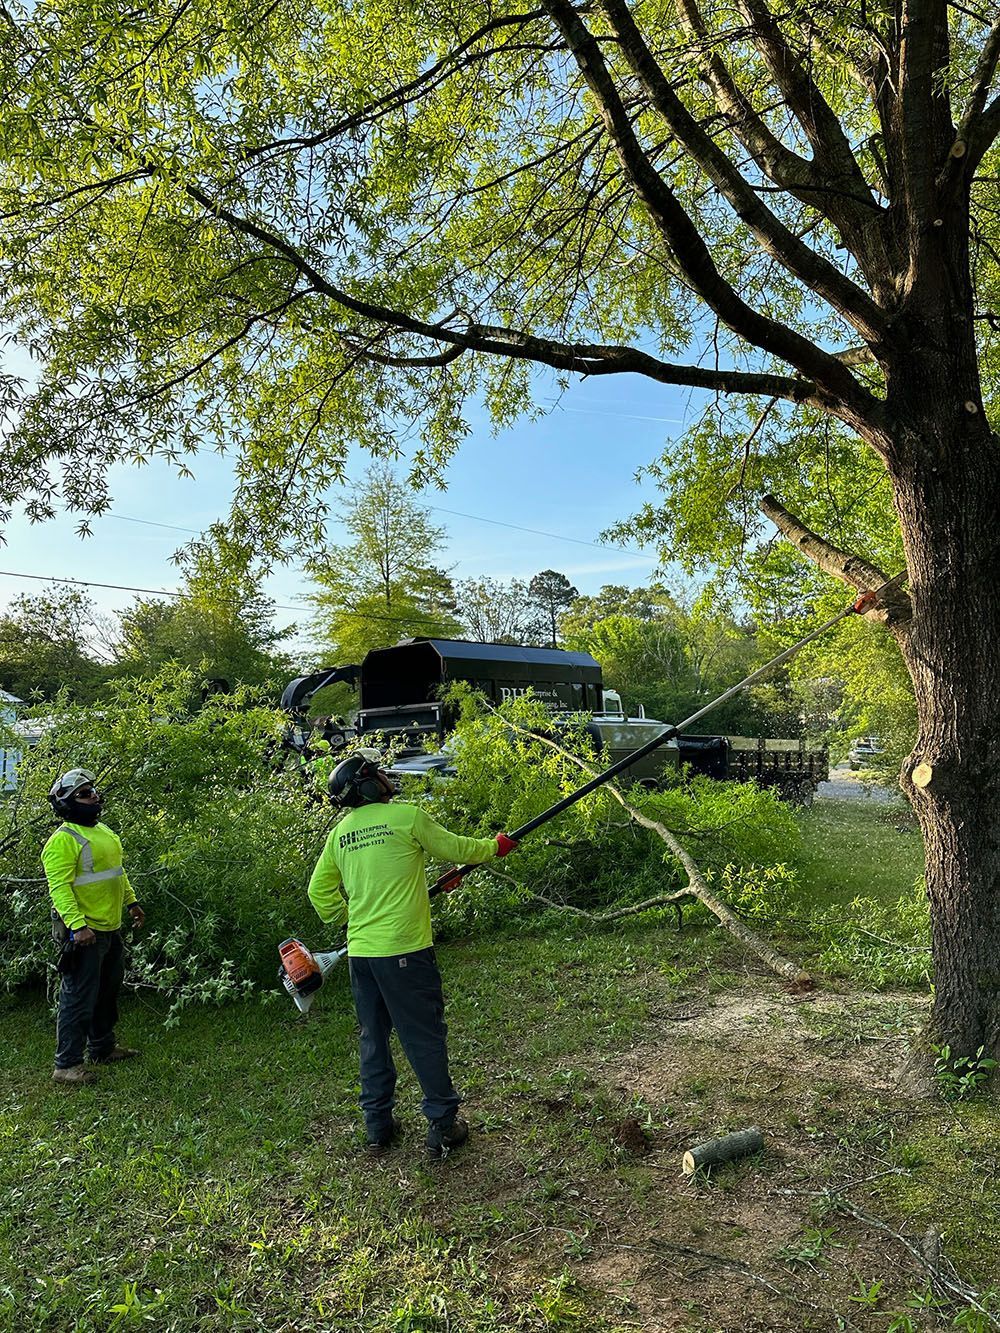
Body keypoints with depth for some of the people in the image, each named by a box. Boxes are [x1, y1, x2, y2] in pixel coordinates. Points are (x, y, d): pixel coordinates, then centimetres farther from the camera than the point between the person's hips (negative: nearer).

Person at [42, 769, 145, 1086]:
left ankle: (103, 1047, 34)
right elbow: (59, 887, -23)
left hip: (110, 929, 9)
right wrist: (77, 925, -30)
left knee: (108, 991, 20)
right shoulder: (63, 840, -16)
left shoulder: (103, 831, 13)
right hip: (84, 932, -9)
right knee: (79, 998, -2)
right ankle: (67, 1064, 9)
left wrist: (131, 902, 21)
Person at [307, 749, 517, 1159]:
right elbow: (456, 849, 0)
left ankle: (377, 1128, 29)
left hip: (360, 952, 6)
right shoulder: (407, 815, -10)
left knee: (373, 1037, 18)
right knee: (425, 1037, 6)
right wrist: (495, 846, 17)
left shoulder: (340, 832, 7)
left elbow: (319, 891, 14)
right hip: (403, 949, -6)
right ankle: (443, 1126, 16)